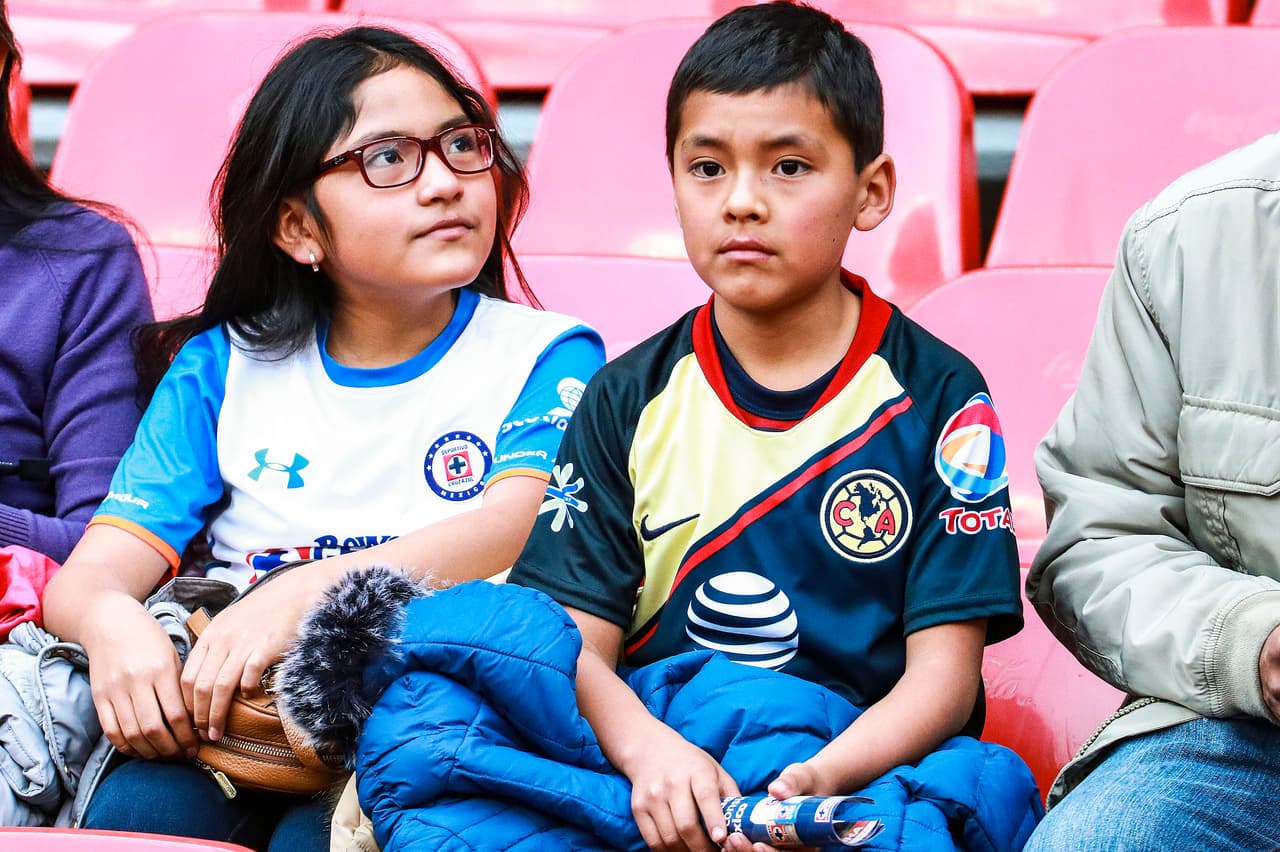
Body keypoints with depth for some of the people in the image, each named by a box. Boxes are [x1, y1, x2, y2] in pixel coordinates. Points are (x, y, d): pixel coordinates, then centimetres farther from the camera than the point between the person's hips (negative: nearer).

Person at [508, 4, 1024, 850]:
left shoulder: (936, 395, 3)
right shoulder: (628, 401, 10)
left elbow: (945, 670, -3)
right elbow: (575, 644, 2)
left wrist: (822, 778, -23)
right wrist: (646, 749, -21)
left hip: (869, 775, 0)